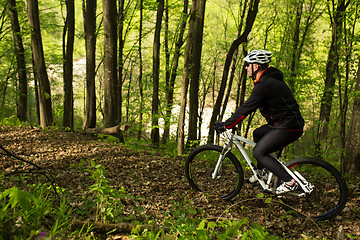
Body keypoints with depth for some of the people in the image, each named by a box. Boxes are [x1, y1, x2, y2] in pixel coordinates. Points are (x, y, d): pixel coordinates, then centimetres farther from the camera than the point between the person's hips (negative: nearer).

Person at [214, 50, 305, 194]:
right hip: (281, 122, 11)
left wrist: (225, 125, -17)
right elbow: (251, 105, 23)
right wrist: (233, 120, 23)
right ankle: (261, 172, 31)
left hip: (288, 127, -11)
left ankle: (289, 182, -7)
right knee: (257, 134, 24)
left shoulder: (265, 83, -19)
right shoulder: (268, 79, 13)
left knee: (258, 152, -10)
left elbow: (247, 107, -22)